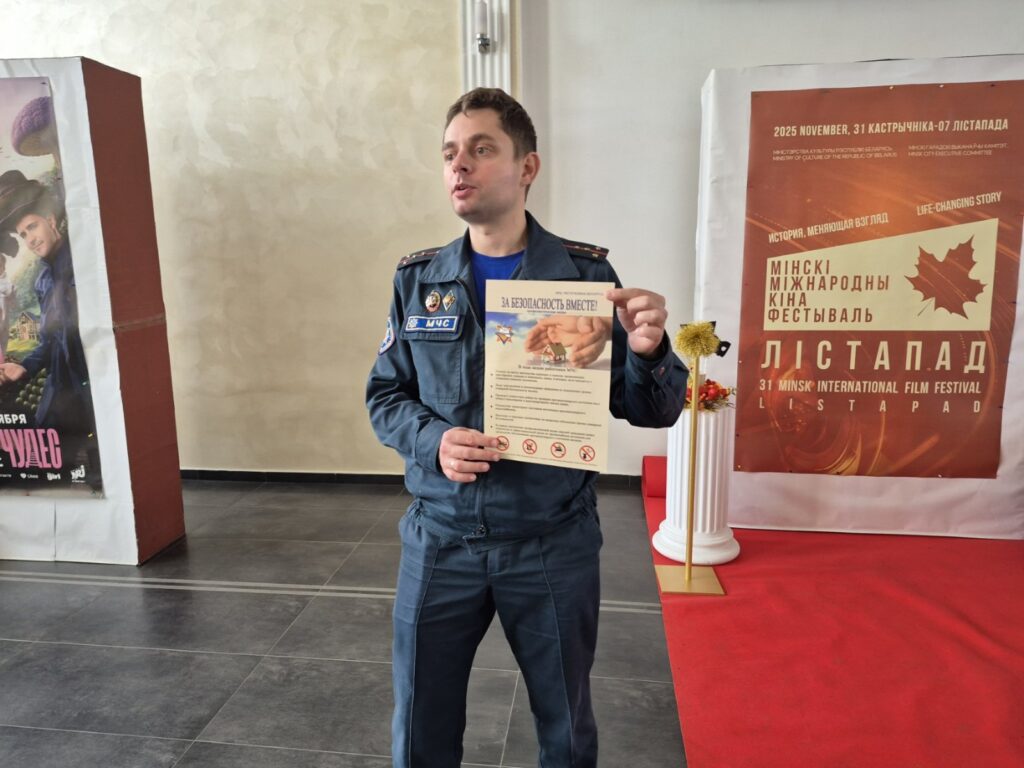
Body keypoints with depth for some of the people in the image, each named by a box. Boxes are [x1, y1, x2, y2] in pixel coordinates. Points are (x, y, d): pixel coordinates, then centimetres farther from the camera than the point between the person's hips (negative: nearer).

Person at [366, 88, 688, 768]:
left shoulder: (587, 275, -7)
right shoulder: (417, 280, 1)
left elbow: (649, 412, -5)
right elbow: (385, 395, 6)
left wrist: (647, 352, -26)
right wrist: (432, 441, -15)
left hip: (555, 545, -1)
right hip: (440, 539, 2)